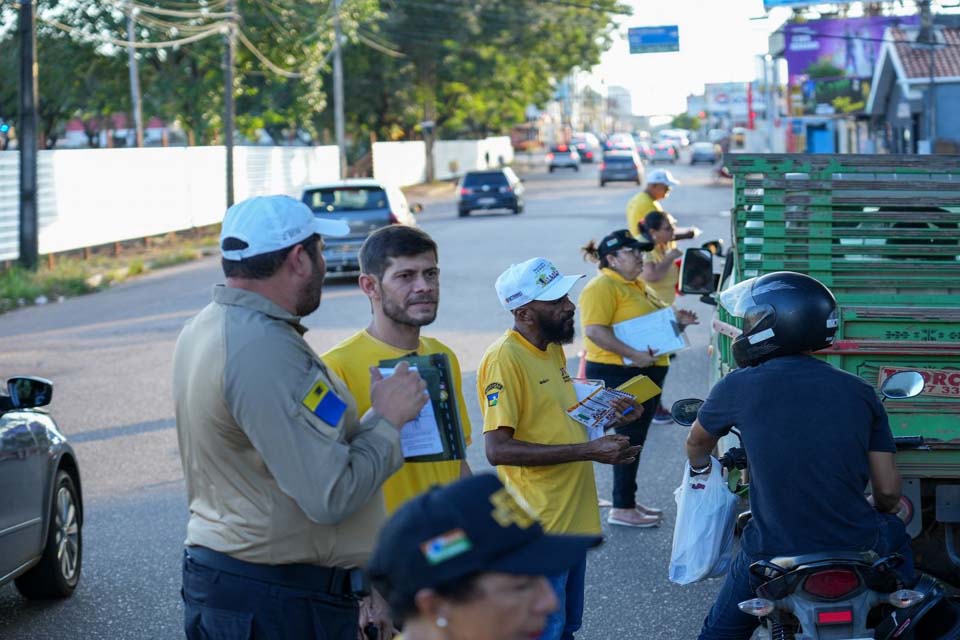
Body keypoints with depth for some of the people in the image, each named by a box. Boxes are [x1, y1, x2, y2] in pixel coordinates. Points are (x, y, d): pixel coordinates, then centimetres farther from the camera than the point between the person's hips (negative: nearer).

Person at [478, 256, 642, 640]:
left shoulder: (553, 346, 8)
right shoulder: (505, 359, -20)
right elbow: (498, 449, -26)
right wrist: (588, 451, -26)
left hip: (573, 518, 9)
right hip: (539, 526, -9)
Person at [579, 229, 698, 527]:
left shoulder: (636, 285, 16)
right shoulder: (603, 287, -16)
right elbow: (594, 330, -26)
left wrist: (677, 321, 7)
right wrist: (634, 354, -29)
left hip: (646, 372, 10)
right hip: (618, 373, -10)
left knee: (636, 437, 15)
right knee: (629, 437, -6)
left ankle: (629, 500, 25)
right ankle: (621, 509, 1)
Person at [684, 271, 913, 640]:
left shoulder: (739, 387, -5)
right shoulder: (859, 391, 0)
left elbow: (697, 443, 16)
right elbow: (888, 489, 3)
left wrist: (700, 469, 41)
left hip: (773, 555, -2)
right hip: (857, 549, 2)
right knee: (895, 535, 35)